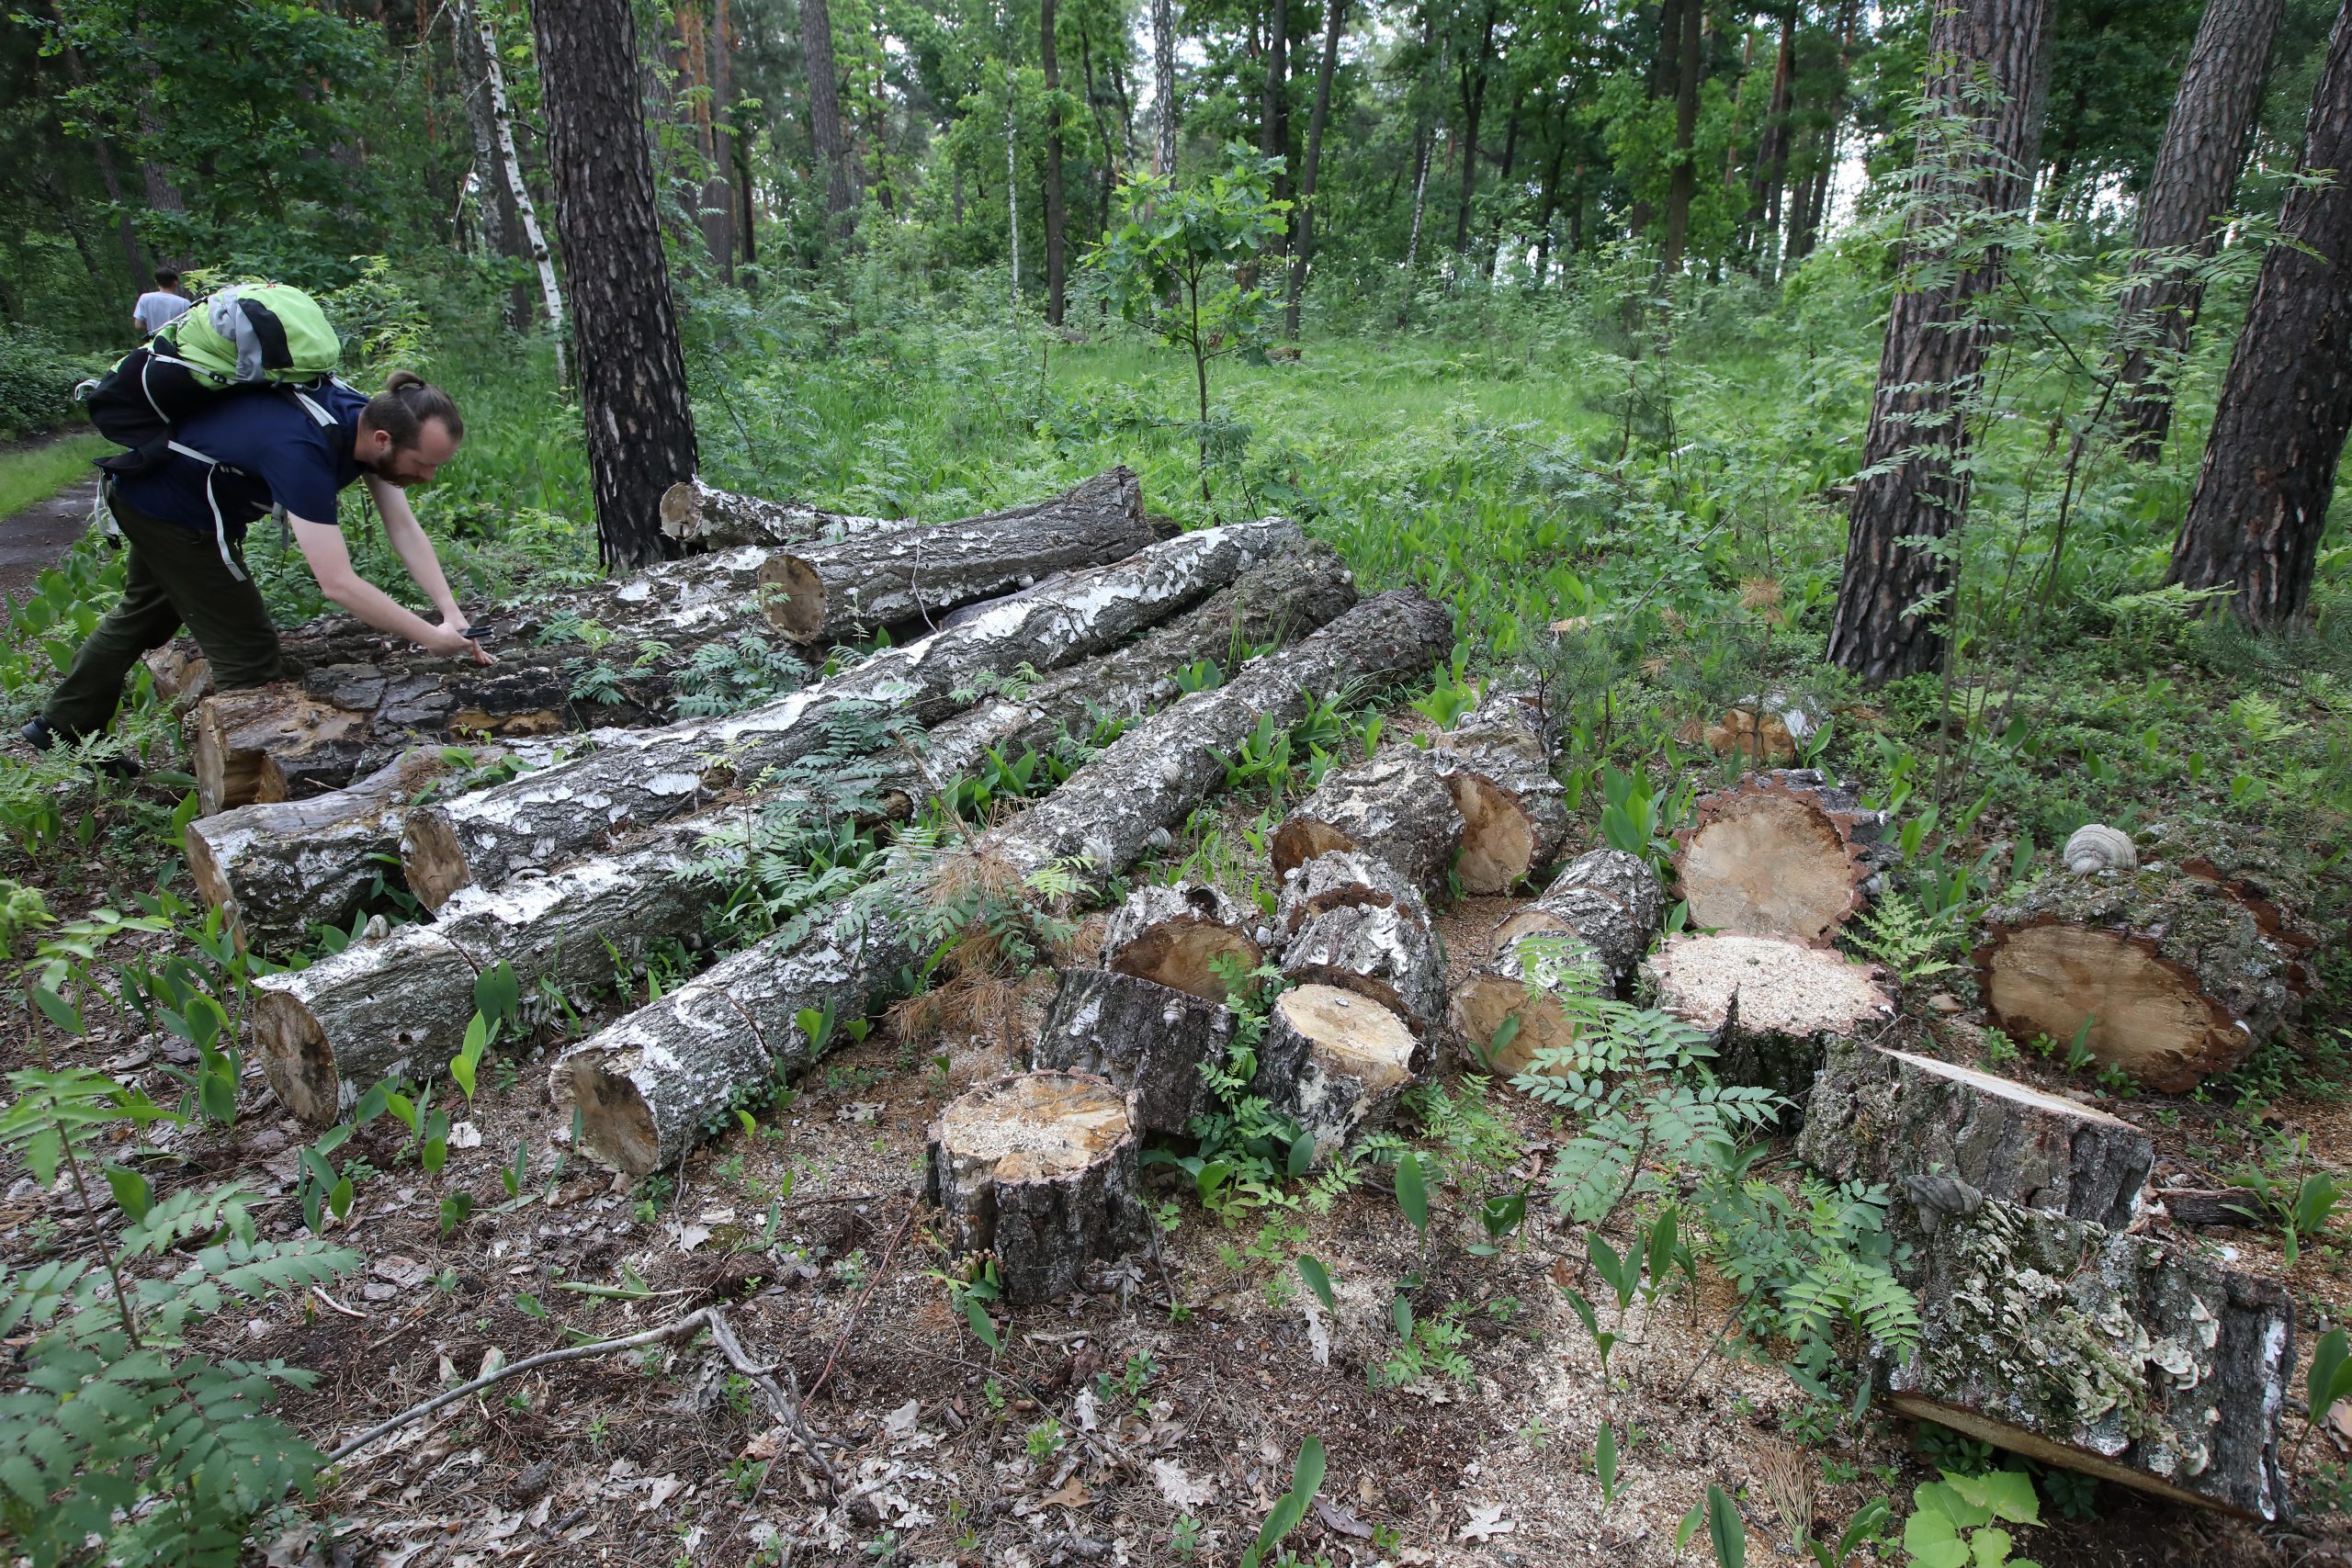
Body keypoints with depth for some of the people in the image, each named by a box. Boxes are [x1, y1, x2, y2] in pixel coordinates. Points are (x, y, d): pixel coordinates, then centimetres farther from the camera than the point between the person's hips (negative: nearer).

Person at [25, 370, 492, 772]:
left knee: (145, 615, 28)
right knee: (249, 654, -8)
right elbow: (337, 584, -45)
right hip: (166, 507, -10)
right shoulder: (302, 451, -42)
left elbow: (404, 529, -15)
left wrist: (451, 613, -22)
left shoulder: (372, 420, -17)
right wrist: (430, 637, -40)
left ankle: (60, 726, 48)